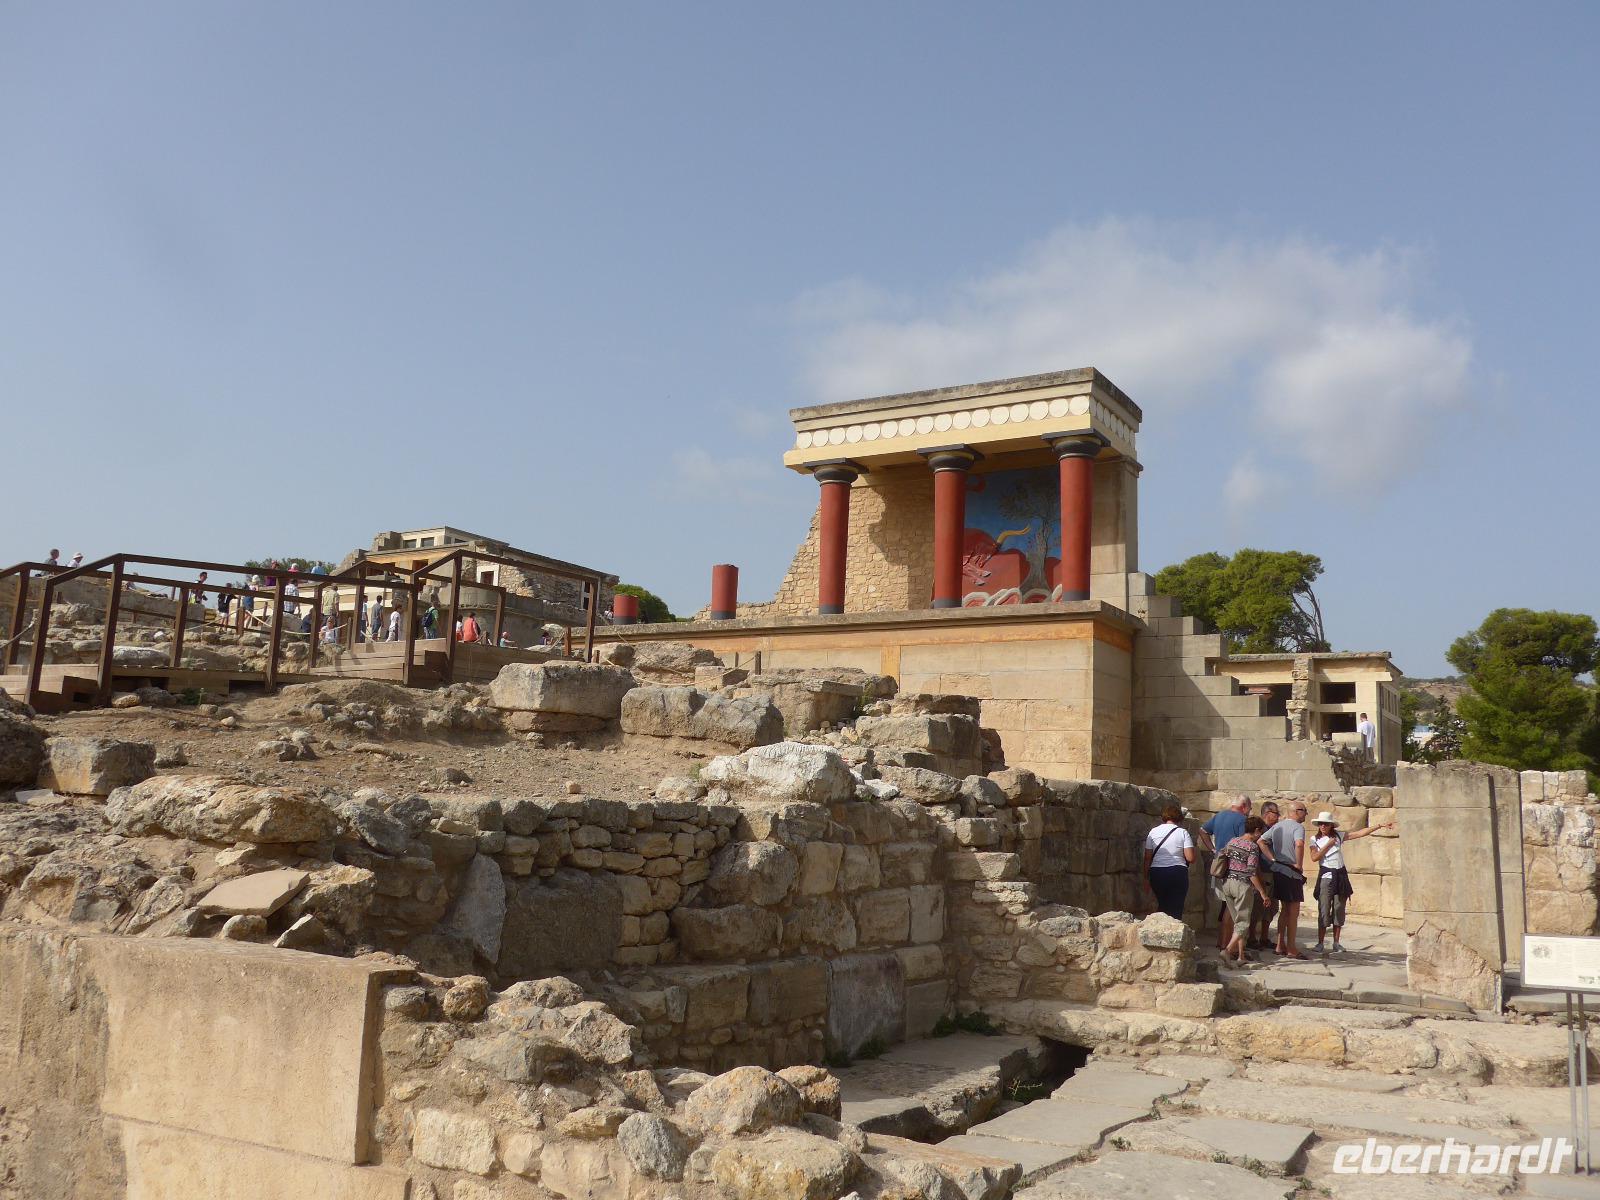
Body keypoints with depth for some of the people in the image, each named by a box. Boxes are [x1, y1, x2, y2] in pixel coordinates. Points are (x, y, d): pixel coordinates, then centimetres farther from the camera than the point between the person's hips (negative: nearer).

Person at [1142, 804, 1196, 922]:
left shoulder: (1153, 832, 4)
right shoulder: (1182, 832, -2)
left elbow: (1147, 858, 4)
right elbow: (1190, 858, -8)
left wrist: (1146, 877, 11)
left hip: (1156, 873, 3)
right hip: (1177, 873, -3)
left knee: (1163, 905, 19)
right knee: (1176, 908, 3)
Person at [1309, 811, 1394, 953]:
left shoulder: (1339, 836, 4)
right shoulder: (1315, 839, 1)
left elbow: (1361, 833, 0)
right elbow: (1314, 858, -11)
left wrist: (1381, 825, -6)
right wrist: (1328, 845, -12)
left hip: (1341, 876, 3)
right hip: (1326, 876, -3)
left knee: (1339, 910, 6)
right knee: (1324, 911, -5)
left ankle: (1336, 943, 14)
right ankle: (1320, 944, 0)